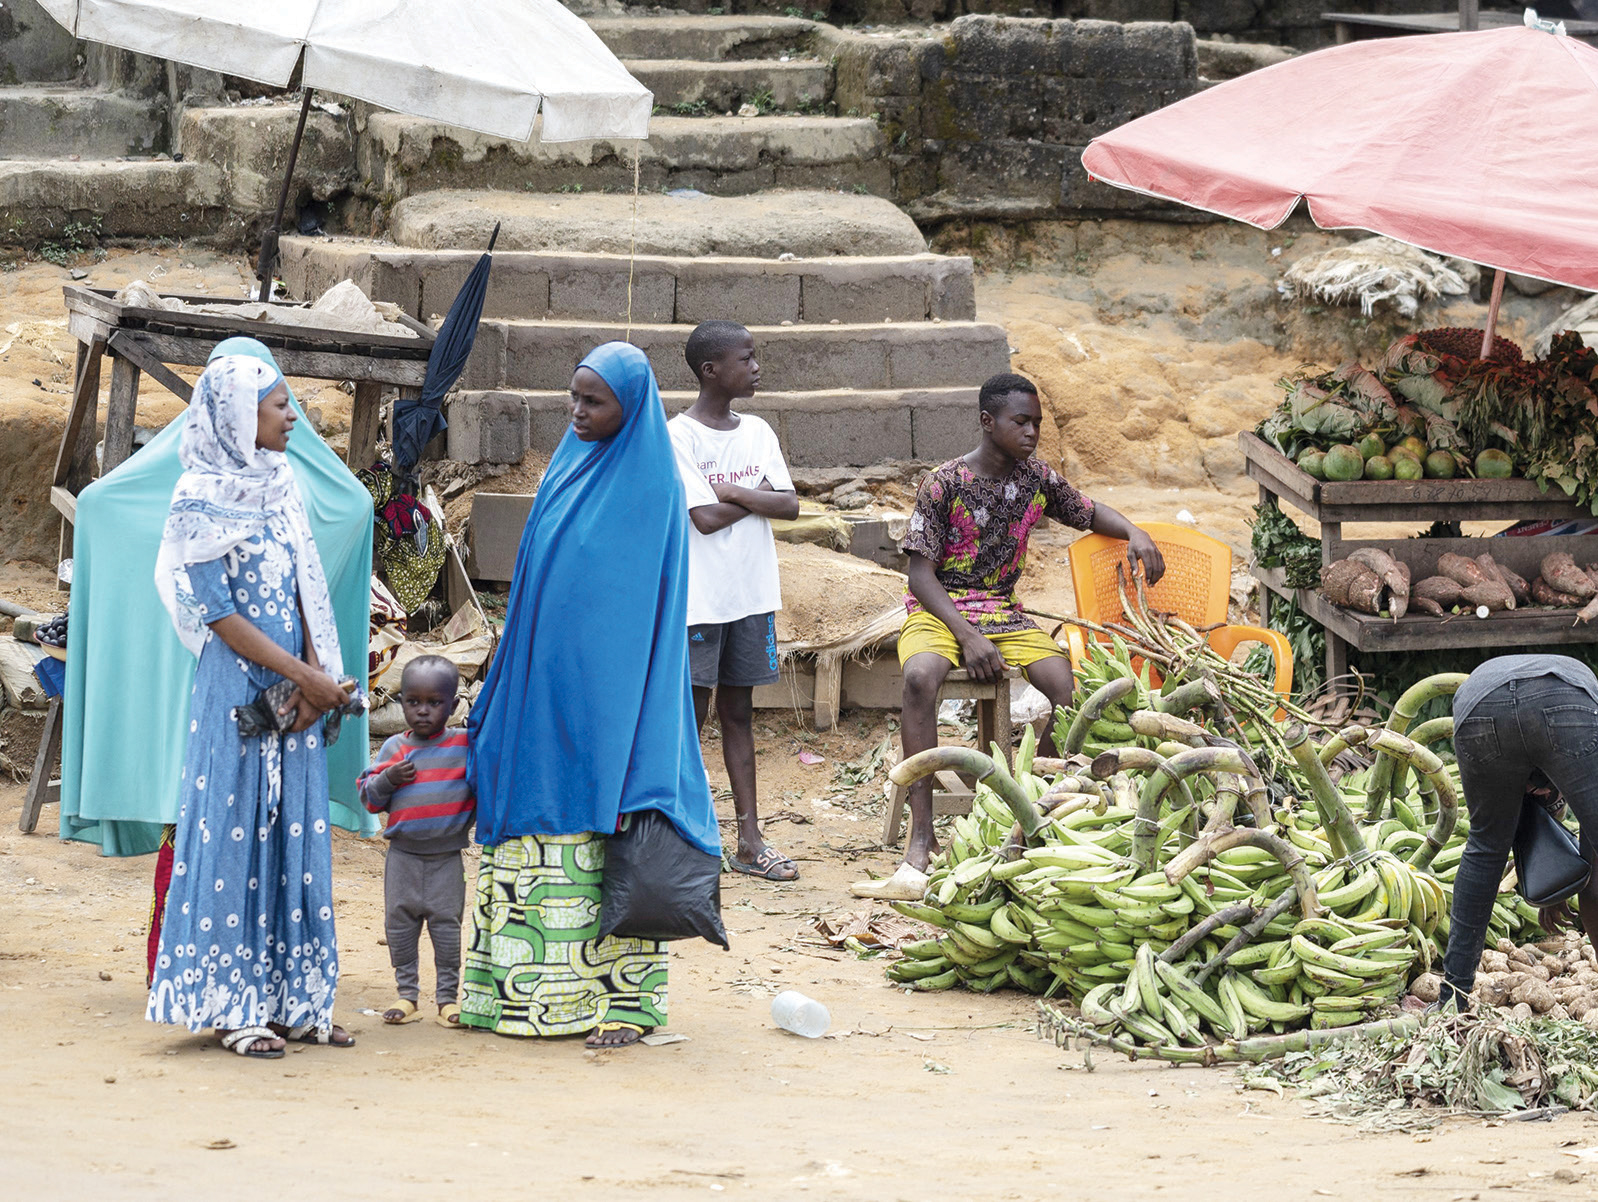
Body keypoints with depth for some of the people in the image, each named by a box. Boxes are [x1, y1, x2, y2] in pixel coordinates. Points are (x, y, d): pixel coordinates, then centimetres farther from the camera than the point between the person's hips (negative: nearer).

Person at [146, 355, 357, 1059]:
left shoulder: (279, 487, 12)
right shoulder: (201, 502, -9)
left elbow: (305, 592, 10)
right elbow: (220, 614, -12)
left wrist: (315, 679, -6)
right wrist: (306, 676, -14)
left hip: (295, 691, 7)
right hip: (238, 690, -7)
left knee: (295, 836, 6)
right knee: (235, 832, -3)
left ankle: (292, 1000, 11)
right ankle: (233, 1006, 2)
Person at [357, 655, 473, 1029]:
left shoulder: (466, 744, 0)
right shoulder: (395, 748, 5)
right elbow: (369, 796, 6)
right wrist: (388, 779, -11)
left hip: (446, 856, -2)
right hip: (403, 854, 2)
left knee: (447, 924, -1)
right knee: (399, 922, 4)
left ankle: (448, 995, 7)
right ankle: (406, 994, 13)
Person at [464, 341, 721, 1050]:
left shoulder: (648, 486, -9)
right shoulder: (571, 467, 12)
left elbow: (641, 608, -12)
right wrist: (506, 689, 16)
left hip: (605, 692, -7)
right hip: (544, 686, 7)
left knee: (604, 846, -5)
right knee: (535, 829, 7)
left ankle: (623, 1002, 0)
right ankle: (530, 990, 13)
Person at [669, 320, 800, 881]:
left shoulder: (757, 432, 9)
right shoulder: (678, 436, -10)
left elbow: (789, 505, 0)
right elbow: (705, 518, -17)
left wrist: (731, 491, -11)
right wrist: (757, 494, -5)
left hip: (751, 595, 6)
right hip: (699, 598, -5)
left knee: (738, 711, 10)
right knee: (691, 716, 0)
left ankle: (750, 840, 11)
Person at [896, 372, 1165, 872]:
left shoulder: (1037, 479, 4)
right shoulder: (944, 484, -11)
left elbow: (1089, 513, 23)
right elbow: (921, 574, -11)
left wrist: (1135, 533, 1)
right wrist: (969, 636, -23)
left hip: (1003, 611, 4)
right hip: (937, 608, -4)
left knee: (1066, 682, -24)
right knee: (921, 677, -37)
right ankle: (921, 833, -34)